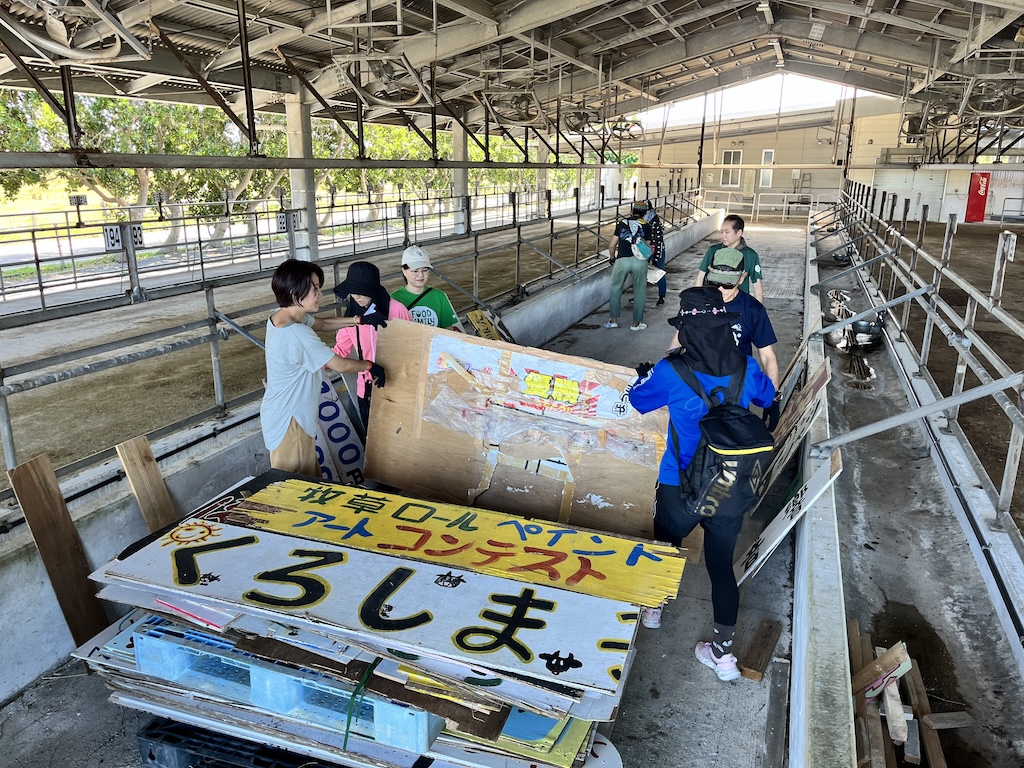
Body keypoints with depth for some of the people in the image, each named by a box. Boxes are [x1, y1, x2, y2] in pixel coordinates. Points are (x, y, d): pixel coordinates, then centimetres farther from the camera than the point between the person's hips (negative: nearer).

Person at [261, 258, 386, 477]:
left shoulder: (283, 317, 1)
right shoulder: (296, 333, -29)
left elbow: (323, 324, 18)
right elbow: (340, 365, -20)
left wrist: (359, 320, 8)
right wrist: (371, 366, -3)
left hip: (284, 413, 10)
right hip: (289, 420, -10)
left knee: (307, 479, 20)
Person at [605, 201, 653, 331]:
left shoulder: (622, 223, 12)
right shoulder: (646, 226, 11)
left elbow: (612, 245, 10)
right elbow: (647, 247, 11)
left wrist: (612, 257, 28)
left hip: (622, 260, 0)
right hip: (639, 261, 0)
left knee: (615, 289, 17)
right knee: (639, 292, 12)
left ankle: (613, 320, 17)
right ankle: (636, 323, 16)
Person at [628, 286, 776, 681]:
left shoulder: (671, 373, -20)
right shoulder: (746, 368, -10)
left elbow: (636, 400, 0)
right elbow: (768, 396, 13)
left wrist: (647, 373, 19)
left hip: (680, 489, -2)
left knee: (664, 545, 24)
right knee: (721, 563, 16)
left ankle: (653, 607, 49)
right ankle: (723, 652, 27)